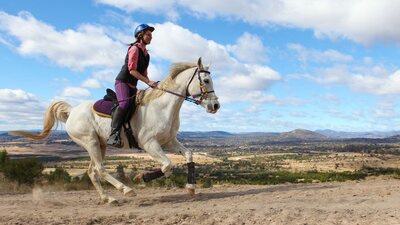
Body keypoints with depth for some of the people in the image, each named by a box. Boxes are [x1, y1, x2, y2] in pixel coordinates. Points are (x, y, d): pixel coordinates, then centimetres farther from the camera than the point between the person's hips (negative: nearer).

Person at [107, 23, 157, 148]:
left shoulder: (146, 53, 17)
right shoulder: (134, 48, -9)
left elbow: (143, 72, 20)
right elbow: (132, 70, -18)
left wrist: (151, 83, 4)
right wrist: (148, 81, -22)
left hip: (132, 85, 9)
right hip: (122, 81, -9)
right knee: (125, 103, -29)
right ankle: (114, 134, -31)